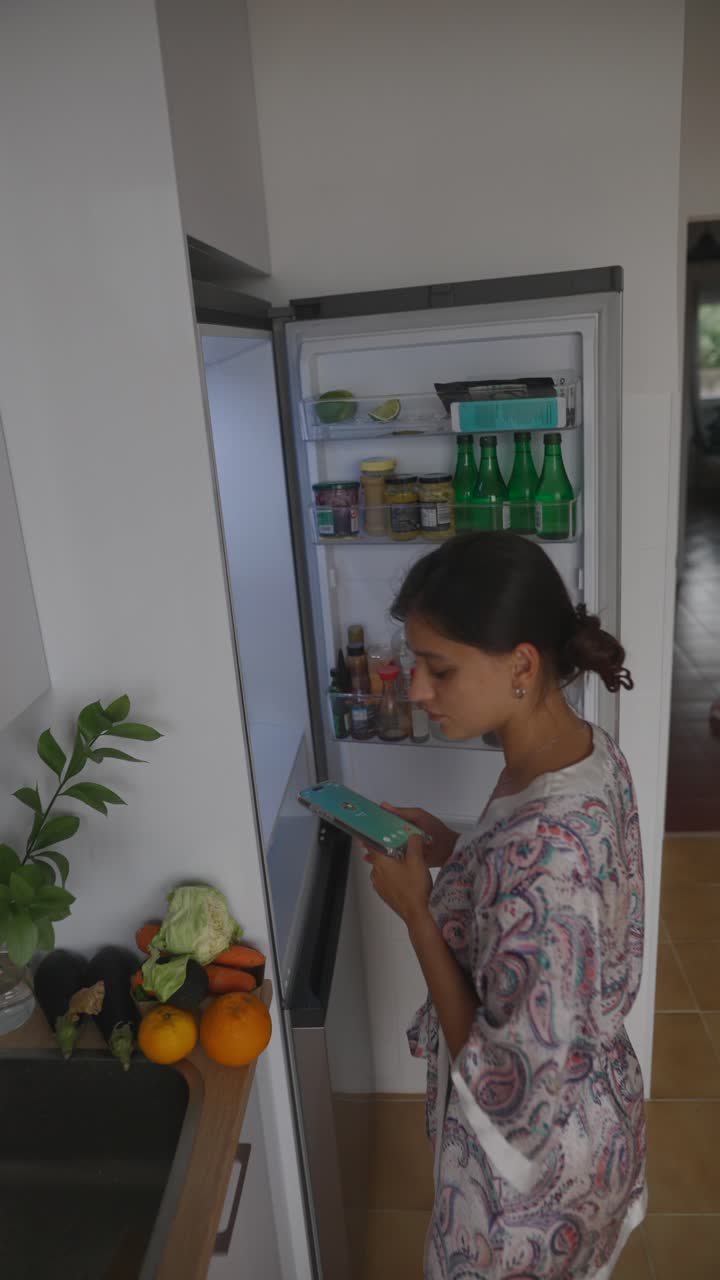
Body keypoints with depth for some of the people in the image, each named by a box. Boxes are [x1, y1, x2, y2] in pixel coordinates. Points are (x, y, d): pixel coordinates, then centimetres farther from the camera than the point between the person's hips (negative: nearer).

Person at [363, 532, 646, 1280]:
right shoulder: (589, 753, -11)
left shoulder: (539, 845, -39)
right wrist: (455, 851, -5)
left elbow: (511, 1082, -29)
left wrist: (415, 910, -25)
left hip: (533, 1154, -7)